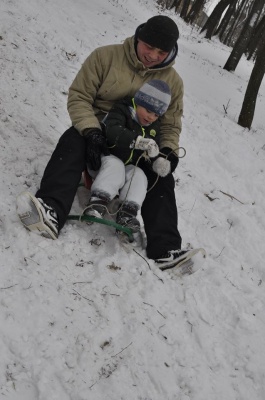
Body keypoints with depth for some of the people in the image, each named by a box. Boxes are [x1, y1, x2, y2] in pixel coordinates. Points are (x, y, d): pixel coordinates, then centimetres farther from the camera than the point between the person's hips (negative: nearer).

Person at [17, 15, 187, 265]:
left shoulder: (173, 81, 0)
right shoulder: (106, 56, -9)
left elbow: (170, 125, 7)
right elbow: (79, 96, -12)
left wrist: (169, 150, -16)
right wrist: (91, 130, -30)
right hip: (98, 130, -2)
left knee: (162, 178, -22)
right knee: (73, 141, -34)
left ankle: (164, 248, -28)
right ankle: (51, 212, -53)